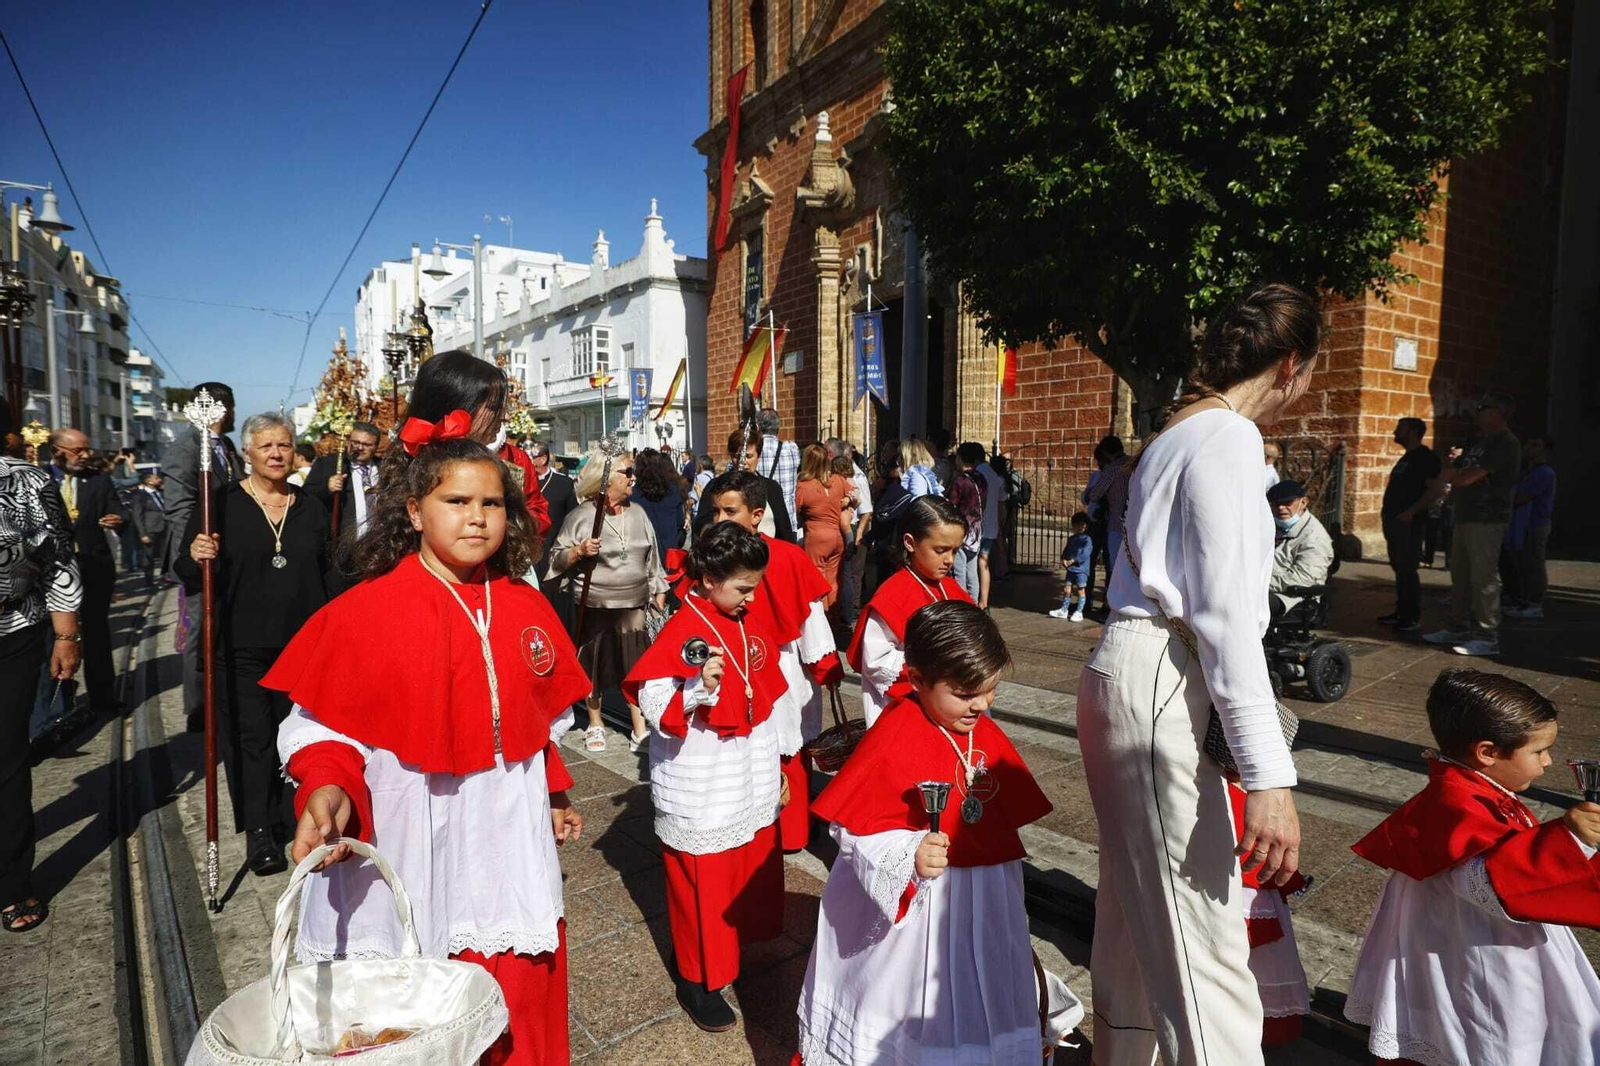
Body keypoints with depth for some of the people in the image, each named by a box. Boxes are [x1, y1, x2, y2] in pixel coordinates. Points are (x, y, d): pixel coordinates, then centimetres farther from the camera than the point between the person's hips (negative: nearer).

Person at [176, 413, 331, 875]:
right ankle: (259, 831, 13)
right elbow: (189, 575, 0)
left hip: (302, 642, 3)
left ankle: (285, 818, 27)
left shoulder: (310, 505, 8)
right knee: (250, 736, 1)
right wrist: (196, 557, -23)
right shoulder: (221, 503, -2)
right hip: (242, 644, -2)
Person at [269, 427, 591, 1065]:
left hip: (507, 840, 4)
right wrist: (327, 790, -26)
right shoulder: (366, 612, -11)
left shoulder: (525, 607, 3)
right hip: (410, 847, -3)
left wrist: (554, 795, 16)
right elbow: (321, 724, -8)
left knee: (519, 994, 14)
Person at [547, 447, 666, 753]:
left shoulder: (637, 513, 7)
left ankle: (640, 730, 9)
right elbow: (557, 559, -3)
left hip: (634, 604, 3)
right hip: (594, 606, -3)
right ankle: (595, 726, 28)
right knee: (594, 666, 9)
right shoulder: (581, 516, -6)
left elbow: (652, 556, 15)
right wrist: (579, 551, -21)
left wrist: (659, 591, 15)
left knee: (636, 665, 0)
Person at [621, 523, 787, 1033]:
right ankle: (698, 978, 28)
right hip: (701, 794, -7)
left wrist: (777, 765, 16)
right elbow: (655, 709, -22)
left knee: (753, 870, 20)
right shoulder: (681, 632, -19)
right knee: (703, 881, 8)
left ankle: (741, 948, 43)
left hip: (753, 788, 7)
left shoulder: (751, 626, 4)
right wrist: (699, 688, -40)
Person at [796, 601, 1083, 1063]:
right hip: (908, 904, -6)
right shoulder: (892, 738, -23)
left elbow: (1000, 821, 11)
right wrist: (908, 857, -35)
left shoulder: (986, 735, 0)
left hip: (983, 903, 6)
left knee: (973, 1007, 23)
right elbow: (852, 827, -21)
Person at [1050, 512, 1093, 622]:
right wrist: (1064, 560, -5)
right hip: (1070, 569, 7)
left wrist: (1072, 561, -18)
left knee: (1080, 590, 1)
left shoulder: (1087, 539, -9)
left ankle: (1079, 612, 8)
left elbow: (1084, 555, -18)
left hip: (1081, 569, -7)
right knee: (1066, 589, 10)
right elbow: (1065, 551, 15)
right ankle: (1064, 610, 21)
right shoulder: (1071, 539, 15)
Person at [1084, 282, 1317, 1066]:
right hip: (1160, 684, -10)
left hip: (1129, 674, 10)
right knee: (1205, 944, -7)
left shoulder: (1177, 434, 18)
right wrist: (1269, 778, -20)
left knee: (1136, 910, 21)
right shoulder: (1228, 438, -11)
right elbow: (1225, 614, -19)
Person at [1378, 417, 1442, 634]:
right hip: (1395, 522, 10)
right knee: (1399, 569, 13)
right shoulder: (1406, 458, 19)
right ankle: (1401, 612, 20)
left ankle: (1413, 619, -6)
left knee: (1407, 570, -10)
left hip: (1410, 523, -10)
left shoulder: (1425, 457, -9)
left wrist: (1411, 512, -24)